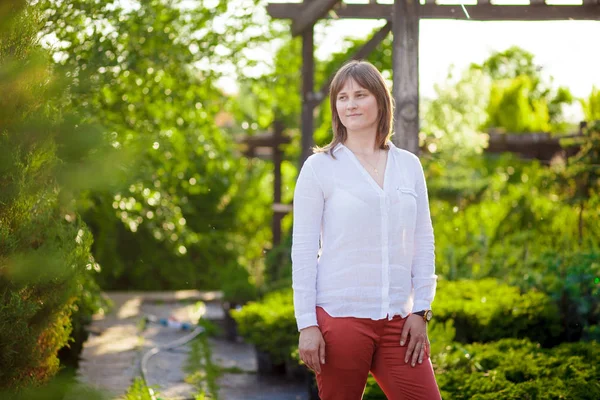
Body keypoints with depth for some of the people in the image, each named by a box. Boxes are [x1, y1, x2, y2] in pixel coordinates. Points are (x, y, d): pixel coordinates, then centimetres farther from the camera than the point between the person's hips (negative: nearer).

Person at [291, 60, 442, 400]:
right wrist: (306, 324, -6)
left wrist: (421, 310, 4)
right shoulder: (320, 167, 1)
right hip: (340, 317, -3)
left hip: (398, 320, 3)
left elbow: (423, 242, 12)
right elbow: (303, 249, -1)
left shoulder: (409, 165, 10)